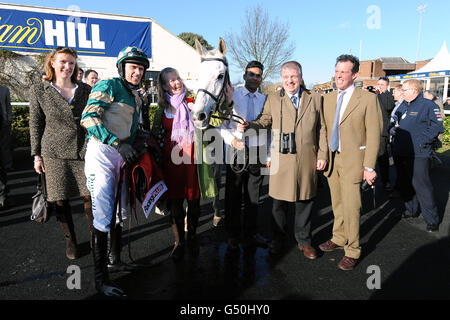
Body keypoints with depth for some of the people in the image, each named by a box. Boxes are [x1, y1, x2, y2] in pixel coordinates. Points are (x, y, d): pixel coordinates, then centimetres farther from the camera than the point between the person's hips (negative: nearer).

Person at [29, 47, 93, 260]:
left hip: (84, 151, 1)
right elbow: (35, 124, 5)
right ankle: (70, 240, 24)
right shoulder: (39, 90, 3)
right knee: (60, 200, 5)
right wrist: (37, 155, 3)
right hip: (54, 153, 0)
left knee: (90, 195, -2)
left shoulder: (85, 90, 6)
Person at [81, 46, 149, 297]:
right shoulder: (109, 86, -7)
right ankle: (101, 278, 2)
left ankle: (114, 260, 34)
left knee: (119, 212, 16)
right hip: (102, 153, -8)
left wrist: (139, 146, 12)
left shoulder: (137, 97, 17)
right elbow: (89, 118, -19)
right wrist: (119, 144, -26)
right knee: (103, 215, -7)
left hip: (121, 155, 8)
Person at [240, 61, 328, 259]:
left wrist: (322, 155, 3)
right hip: (281, 161, -1)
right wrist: (247, 126, -15)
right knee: (279, 203, 7)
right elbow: (263, 120, 6)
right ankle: (278, 240, 26)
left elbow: (321, 129, 9)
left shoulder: (315, 99, 8)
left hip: (307, 161, 1)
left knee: (304, 202, 12)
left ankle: (303, 241, 29)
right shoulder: (272, 99, 7)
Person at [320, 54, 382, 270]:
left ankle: (352, 251, 15)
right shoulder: (328, 99, 9)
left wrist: (369, 167, -11)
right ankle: (339, 239, 34)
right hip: (331, 159, 5)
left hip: (352, 160, -4)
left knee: (350, 207, -2)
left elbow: (373, 135, -7)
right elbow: (324, 130, 11)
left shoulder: (368, 99, -5)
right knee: (337, 204, 16)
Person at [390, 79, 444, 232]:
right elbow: (395, 121, 28)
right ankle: (412, 210, 32)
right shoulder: (402, 106, 15)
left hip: (418, 155, -7)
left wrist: (422, 141, -16)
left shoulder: (428, 105, -7)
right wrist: (392, 129, 7)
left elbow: (437, 126, -11)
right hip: (401, 153, 8)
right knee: (405, 184, 15)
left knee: (421, 185, -7)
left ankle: (432, 219, 4)